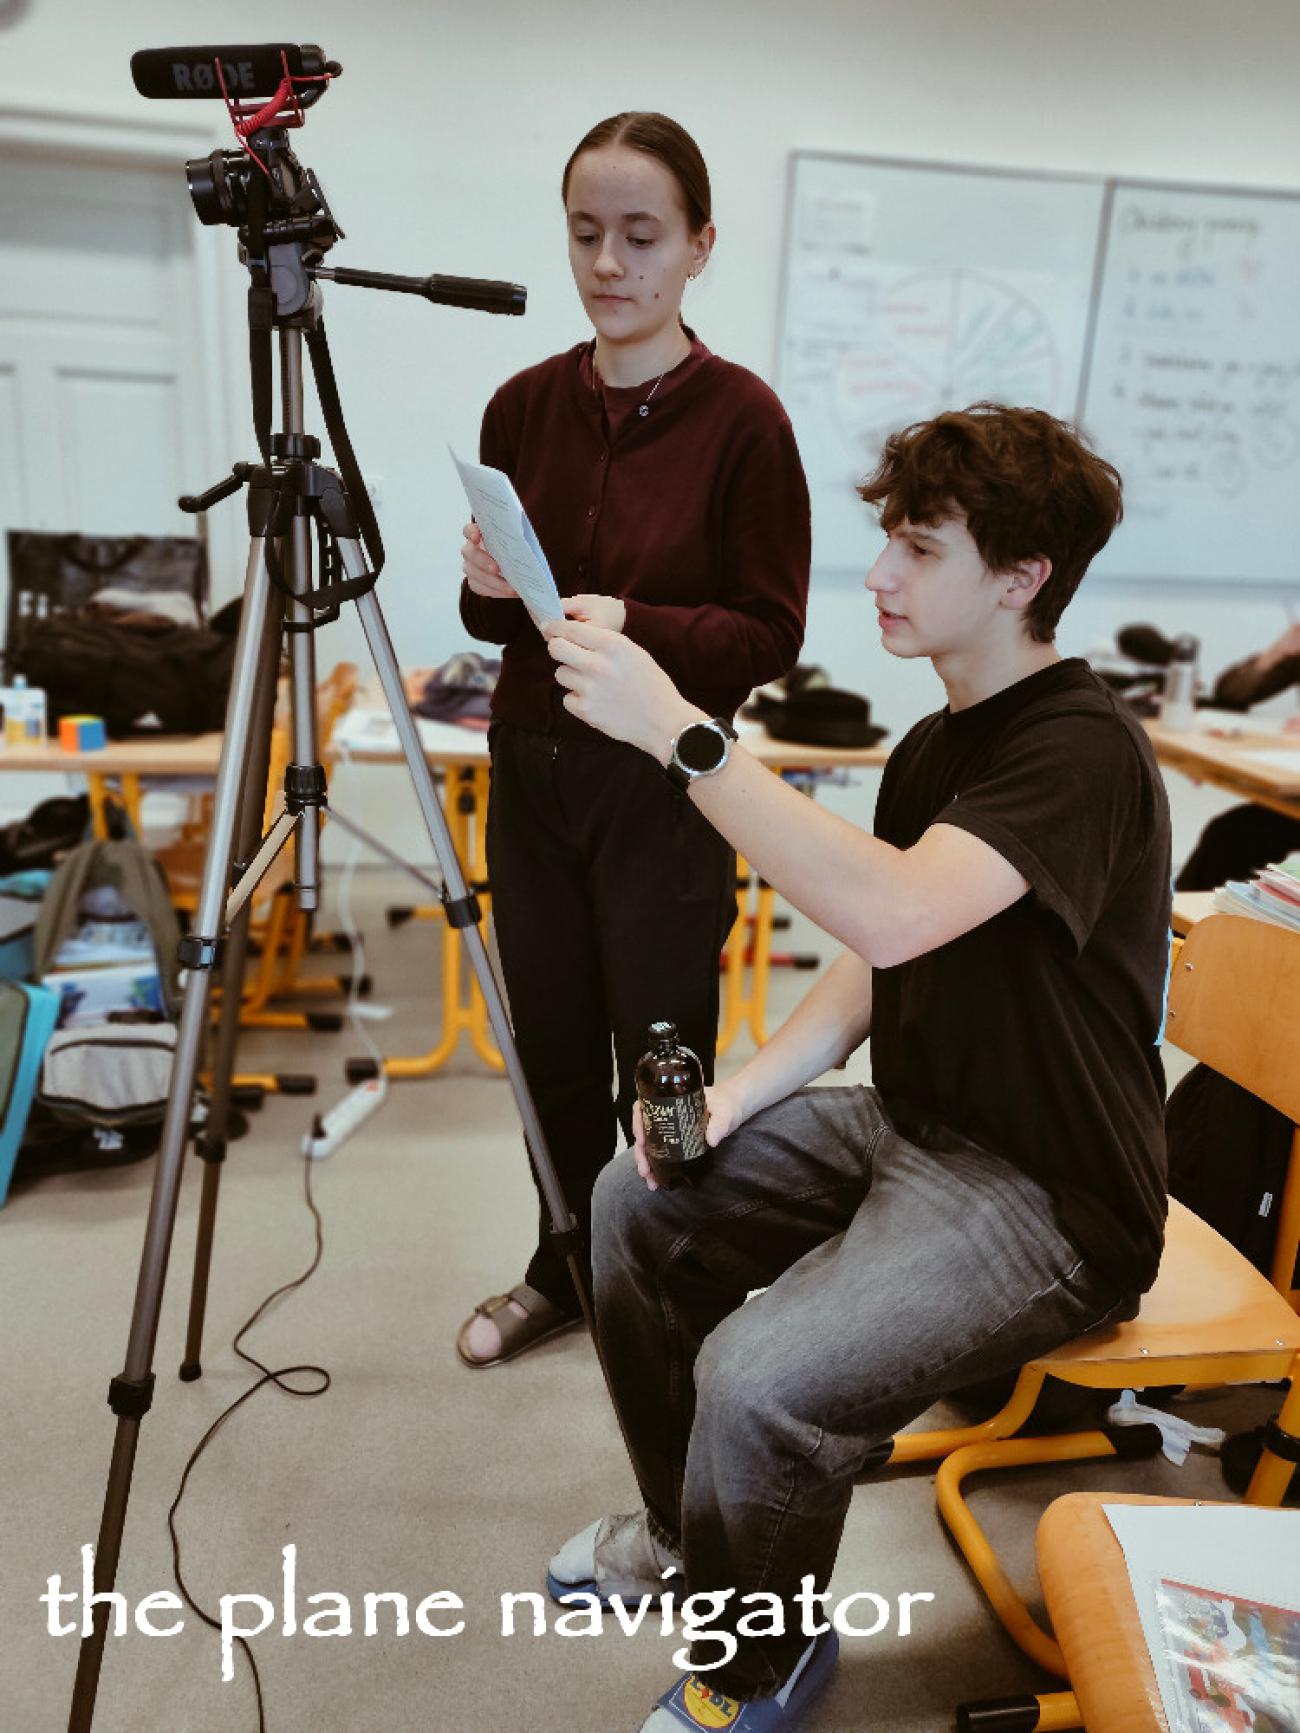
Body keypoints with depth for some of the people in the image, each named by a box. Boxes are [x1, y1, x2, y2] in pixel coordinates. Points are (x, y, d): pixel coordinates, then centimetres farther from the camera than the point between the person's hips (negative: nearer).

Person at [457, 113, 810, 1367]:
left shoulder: (741, 416, -9)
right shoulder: (524, 405, 4)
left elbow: (771, 637, -9)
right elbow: (491, 621, 10)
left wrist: (632, 625, -23)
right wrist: (492, 590, -12)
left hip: (663, 783, -4)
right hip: (531, 766, 5)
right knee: (553, 1047, 15)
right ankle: (564, 1273, 38)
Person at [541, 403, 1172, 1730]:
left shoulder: (1081, 748, -21)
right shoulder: (936, 744, 9)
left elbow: (892, 916, -38)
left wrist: (678, 732, -35)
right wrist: (737, 1098, -4)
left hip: (1046, 1202, -9)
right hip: (909, 1126, 9)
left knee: (756, 1377, -26)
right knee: (638, 1199, 6)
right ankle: (690, 1531, 27)